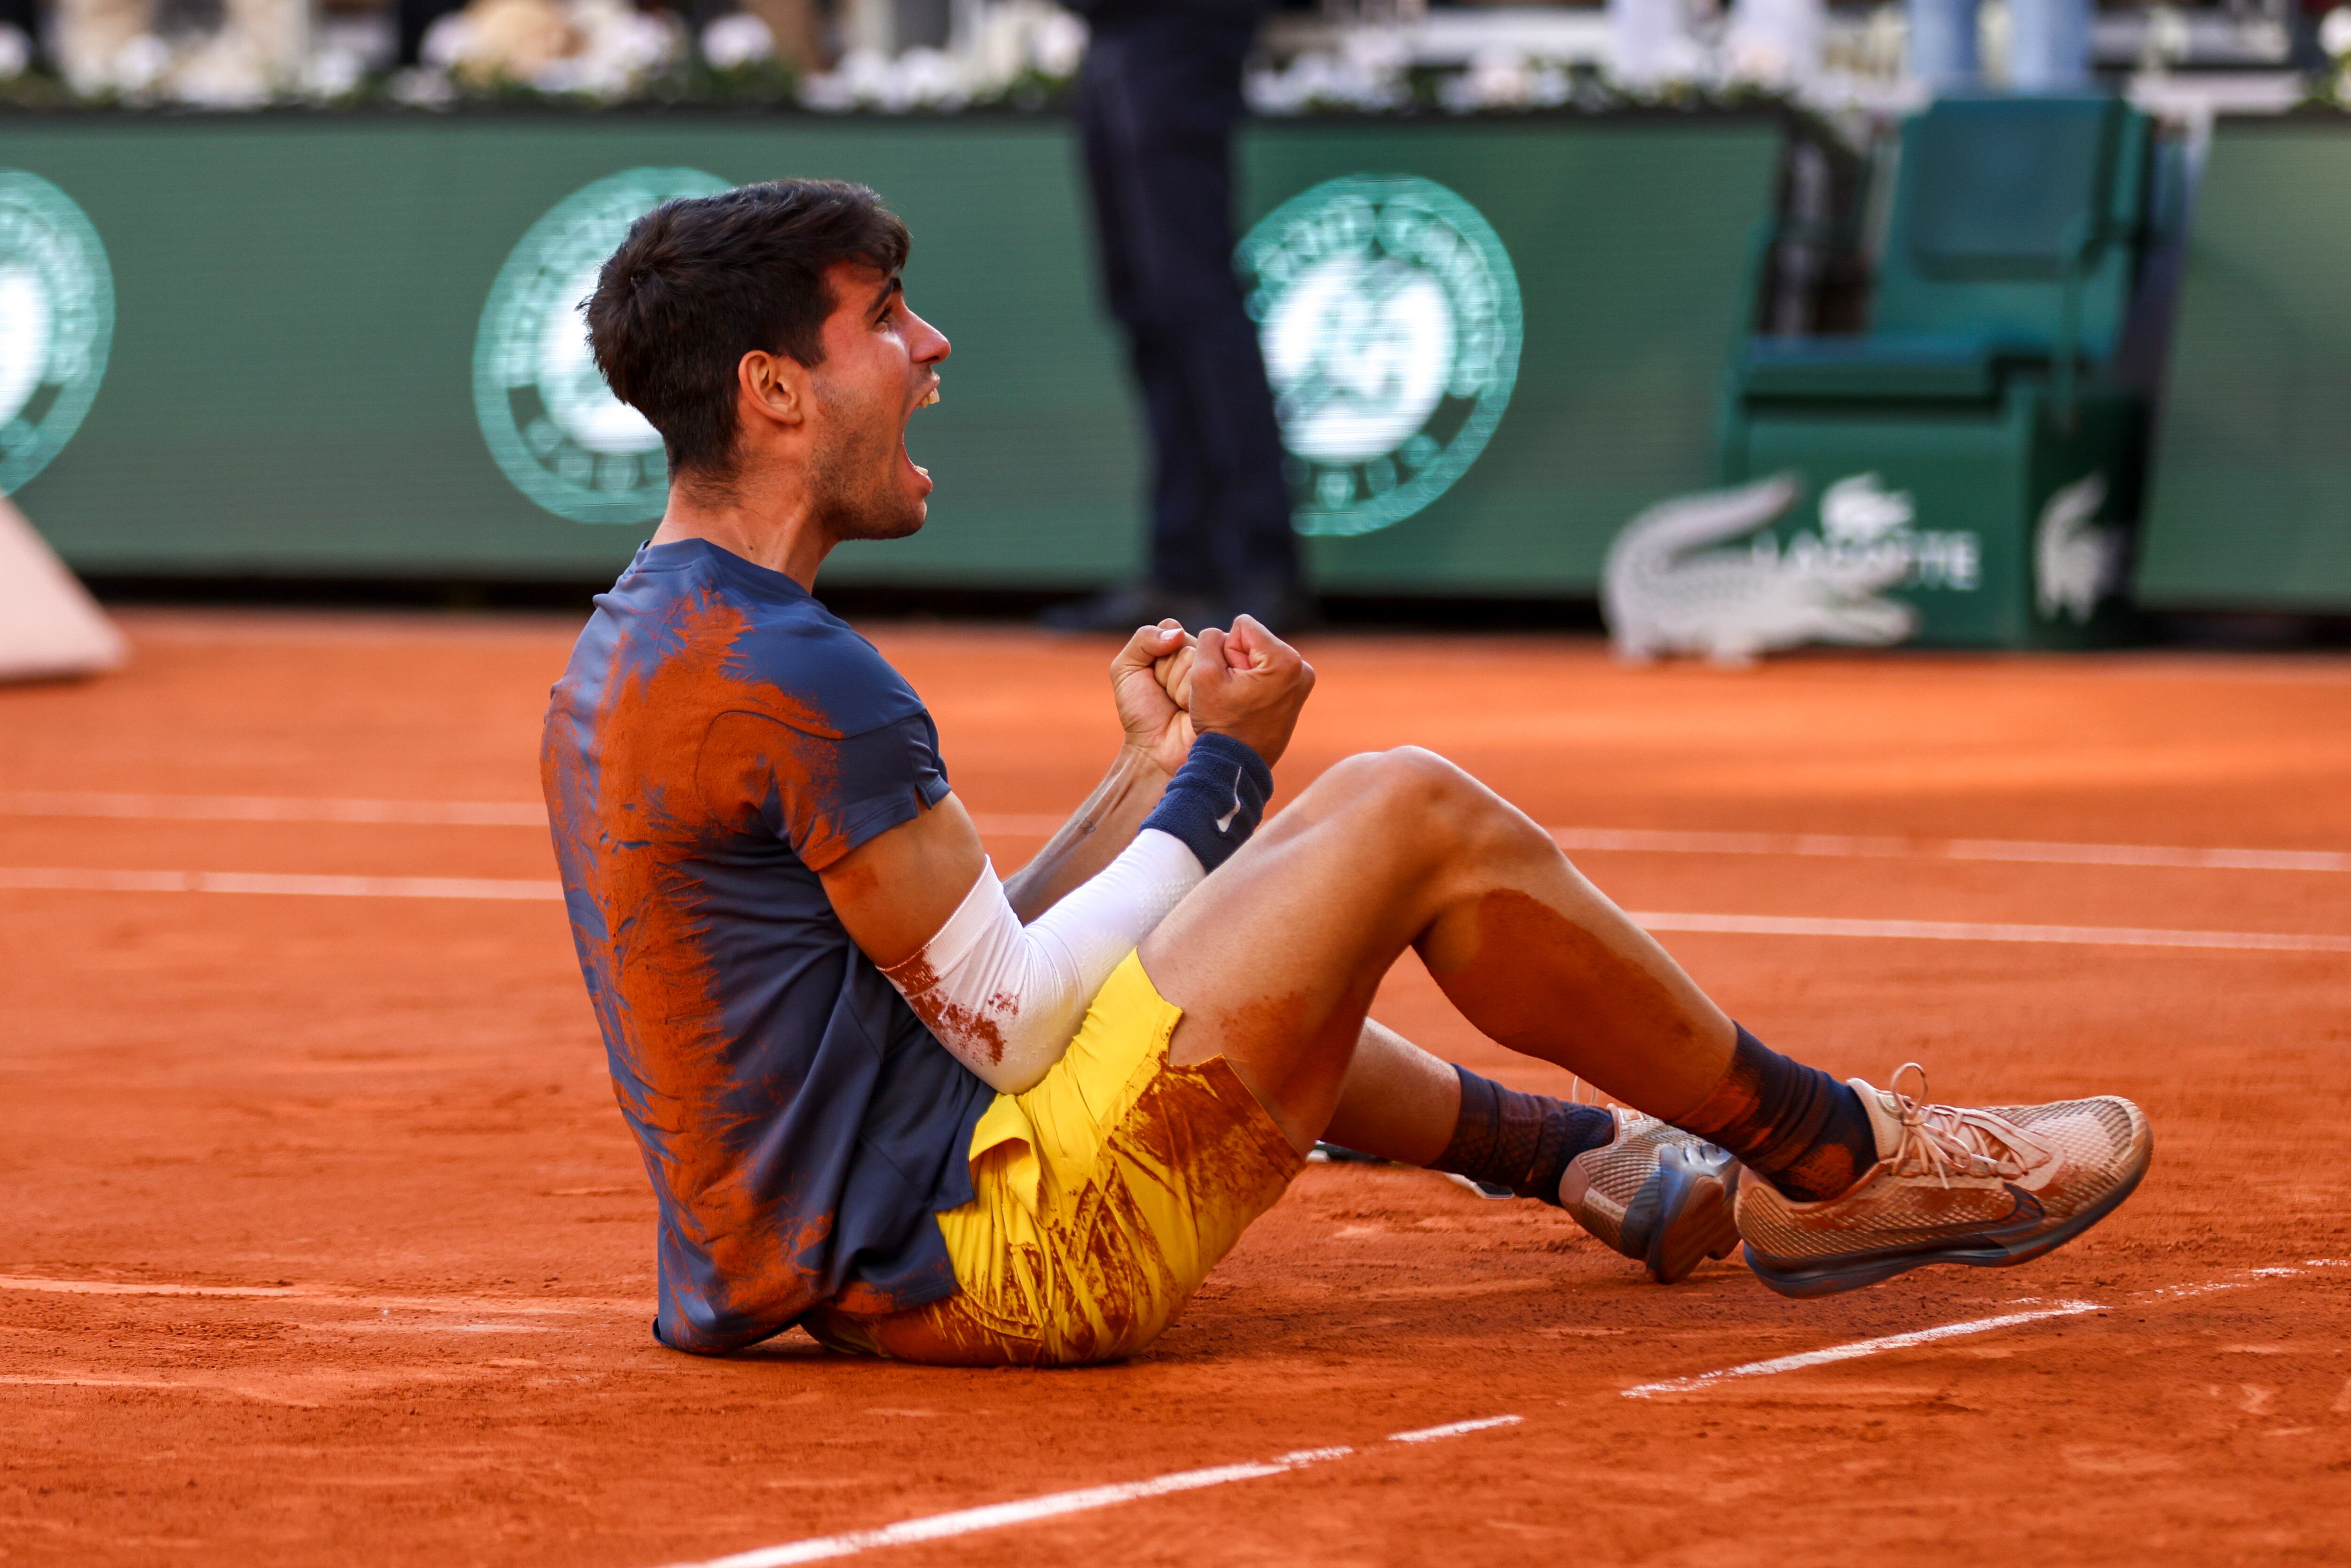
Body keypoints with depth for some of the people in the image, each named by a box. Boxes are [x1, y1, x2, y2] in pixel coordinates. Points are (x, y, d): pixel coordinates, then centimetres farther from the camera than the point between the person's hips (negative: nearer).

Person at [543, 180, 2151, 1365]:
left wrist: (1149, 773, 15)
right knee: (1411, 812, -6)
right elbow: (1007, 1022, -16)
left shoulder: (627, 658, 13)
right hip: (991, 1254, -10)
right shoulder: (795, 674, -19)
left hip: (831, 1254, 10)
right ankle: (1848, 1159, 9)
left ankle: (1622, 1167, 43)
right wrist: (1220, 772, -5)